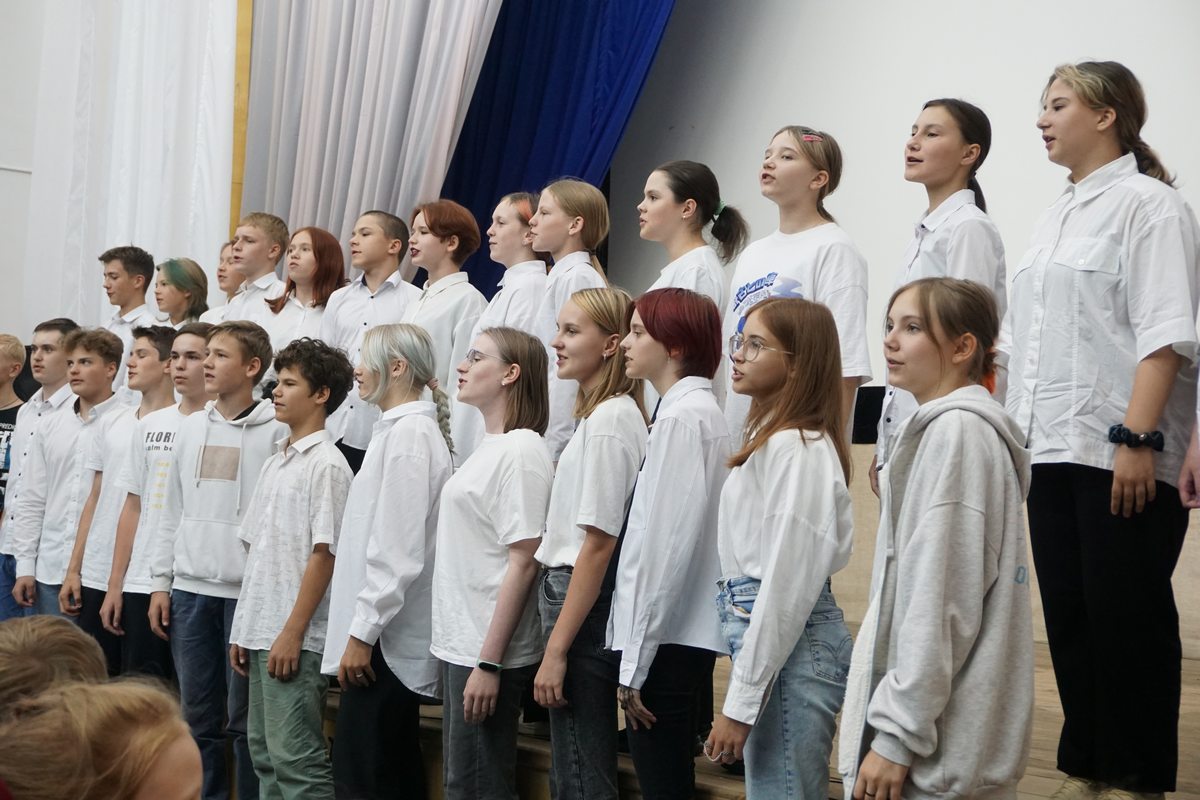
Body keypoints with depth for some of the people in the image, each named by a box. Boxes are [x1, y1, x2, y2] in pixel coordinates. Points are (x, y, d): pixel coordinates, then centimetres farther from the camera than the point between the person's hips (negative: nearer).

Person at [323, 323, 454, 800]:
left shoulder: (409, 434, -13)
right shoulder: (399, 429, 17)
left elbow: (397, 550, -20)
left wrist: (362, 632, -19)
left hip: (386, 639, -10)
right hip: (391, 637, 10)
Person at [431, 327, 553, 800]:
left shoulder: (522, 450, -14)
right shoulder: (489, 448, 13)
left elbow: (523, 563, -19)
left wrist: (489, 662, -20)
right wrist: (459, 650, 16)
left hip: (488, 652, -9)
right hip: (459, 645, 9)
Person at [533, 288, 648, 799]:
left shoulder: (608, 420, -16)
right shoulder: (608, 414, 13)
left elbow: (598, 545, -19)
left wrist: (556, 649, -18)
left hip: (583, 602, -10)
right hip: (577, 596, 10)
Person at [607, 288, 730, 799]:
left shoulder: (681, 417, -15)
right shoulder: (698, 411, 14)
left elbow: (666, 545, -19)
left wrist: (635, 663, -17)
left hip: (666, 641, -9)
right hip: (683, 635, 9)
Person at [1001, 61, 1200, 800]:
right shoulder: (1057, 219, 18)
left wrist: (1138, 439, -21)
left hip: (1120, 458, -8)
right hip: (1053, 452, 8)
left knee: (1128, 619, -1)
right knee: (1069, 615, 10)